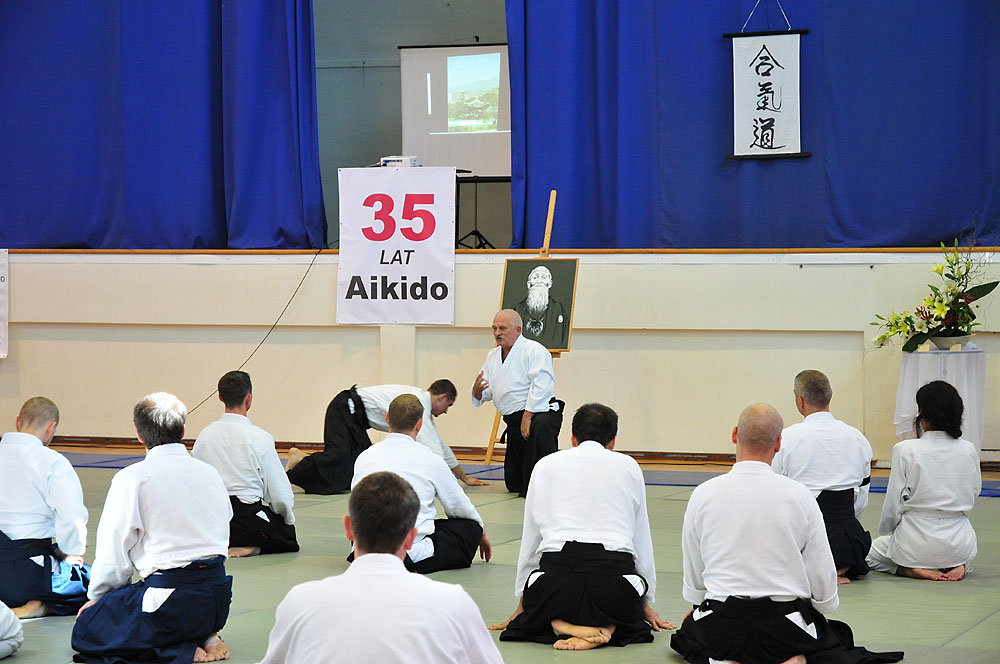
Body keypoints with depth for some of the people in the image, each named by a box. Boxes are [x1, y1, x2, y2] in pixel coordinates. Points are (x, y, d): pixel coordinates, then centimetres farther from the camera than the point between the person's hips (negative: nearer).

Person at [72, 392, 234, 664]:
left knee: (86, 632, 9)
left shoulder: (131, 478, -8)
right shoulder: (210, 473, 9)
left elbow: (115, 551, -5)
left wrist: (97, 597, 13)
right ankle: (205, 636, 8)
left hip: (173, 600, -7)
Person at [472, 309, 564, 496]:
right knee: (514, 484, 8)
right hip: (514, 421, 8)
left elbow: (541, 386, -22)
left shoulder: (534, 351, -10)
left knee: (541, 427, -44)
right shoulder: (493, 356, 15)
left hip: (538, 412, -8)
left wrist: (527, 417, -28)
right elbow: (484, 394, 17)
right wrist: (477, 390, -8)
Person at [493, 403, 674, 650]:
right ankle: (606, 627, -2)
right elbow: (642, 540, 21)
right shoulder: (628, 466, 17)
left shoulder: (546, 465, 18)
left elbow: (530, 539, 22)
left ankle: (559, 624, -2)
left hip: (556, 571, 0)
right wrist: (645, 603, 33)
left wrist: (523, 602, 33)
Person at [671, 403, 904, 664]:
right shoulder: (799, 495, -9)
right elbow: (822, 574, -2)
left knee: (687, 634, 35)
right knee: (837, 637, 31)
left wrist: (699, 605, 26)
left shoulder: (703, 495, -7)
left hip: (721, 625, 1)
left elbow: (693, 575, 4)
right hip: (785, 628, 0)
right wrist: (822, 610, 19)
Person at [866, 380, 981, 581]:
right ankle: (958, 566, 5)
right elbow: (974, 491, 10)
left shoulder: (905, 450, -15)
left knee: (872, 552, 28)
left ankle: (913, 570, 0)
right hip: (959, 545, 3)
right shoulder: (968, 450, -5)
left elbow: (892, 506, -7)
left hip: (916, 545, -3)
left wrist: (885, 531, 11)